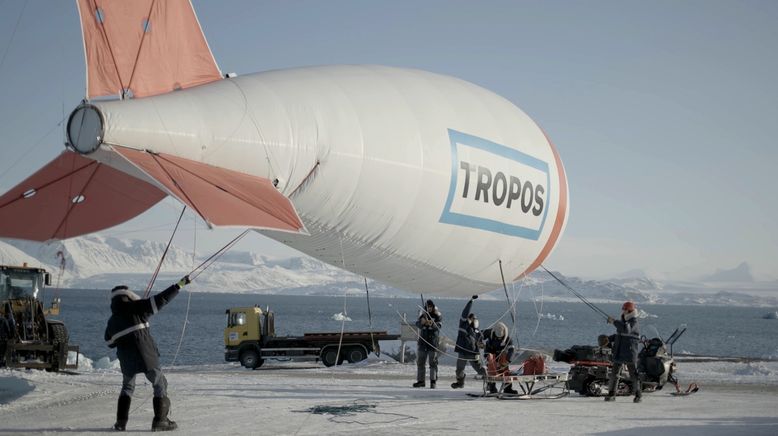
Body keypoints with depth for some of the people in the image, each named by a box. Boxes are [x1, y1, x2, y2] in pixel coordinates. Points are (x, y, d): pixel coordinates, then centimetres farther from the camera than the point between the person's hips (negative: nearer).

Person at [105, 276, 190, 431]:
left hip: (126, 360, 4)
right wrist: (179, 285, -7)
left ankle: (121, 422, 14)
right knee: (160, 385, 7)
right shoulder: (136, 308, -4)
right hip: (146, 356, -4)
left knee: (127, 387, 23)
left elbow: (110, 342, 21)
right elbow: (160, 300, -9)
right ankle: (160, 421, 0)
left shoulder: (112, 321, 10)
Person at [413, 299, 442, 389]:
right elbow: (417, 324, -6)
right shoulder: (422, 315, 7)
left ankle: (433, 381, -2)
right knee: (420, 361, 7)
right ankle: (420, 380, 15)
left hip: (433, 340, -4)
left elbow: (439, 325, -18)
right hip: (422, 340, 4)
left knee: (433, 362, -5)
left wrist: (432, 324, -39)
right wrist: (422, 322, -29)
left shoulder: (437, 316, -3)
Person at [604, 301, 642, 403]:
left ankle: (638, 395, 6)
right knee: (614, 374, 6)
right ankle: (611, 394, 11)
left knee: (633, 374, -2)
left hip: (629, 354, -8)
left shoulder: (634, 323, -11)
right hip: (619, 353, 8)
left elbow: (626, 329, -32)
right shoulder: (623, 322, 16)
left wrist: (614, 321, -25)